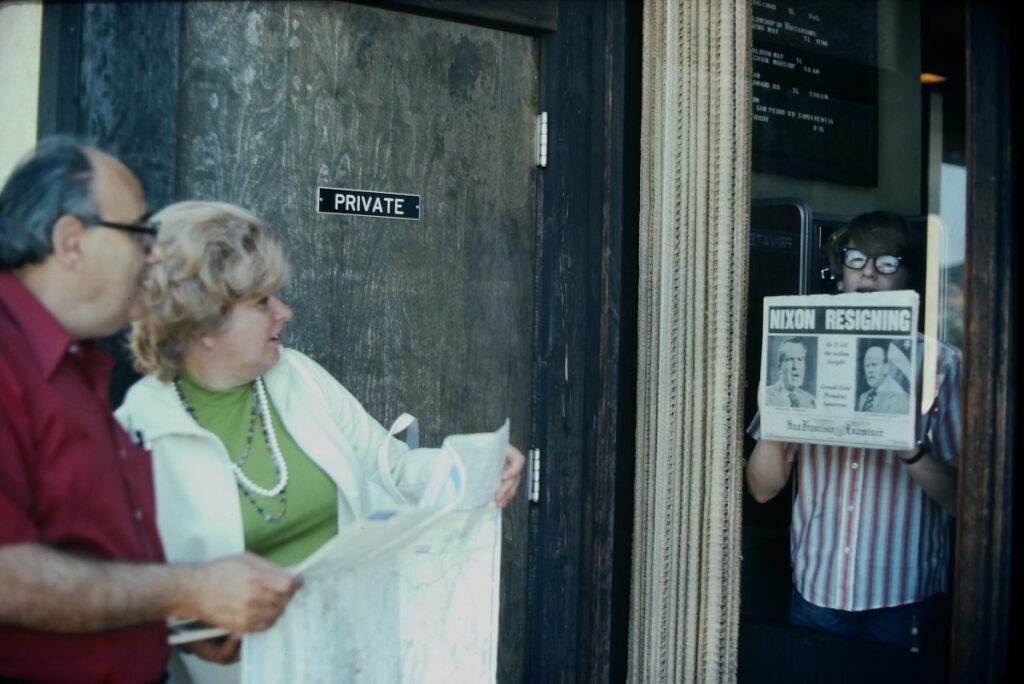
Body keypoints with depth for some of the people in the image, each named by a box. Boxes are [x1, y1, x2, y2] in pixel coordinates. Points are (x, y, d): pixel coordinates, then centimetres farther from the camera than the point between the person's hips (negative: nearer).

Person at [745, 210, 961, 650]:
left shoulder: (941, 364, -3)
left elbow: (961, 497, -6)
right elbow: (763, 488, 3)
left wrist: (911, 449, -24)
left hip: (904, 599, -2)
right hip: (817, 591, 2)